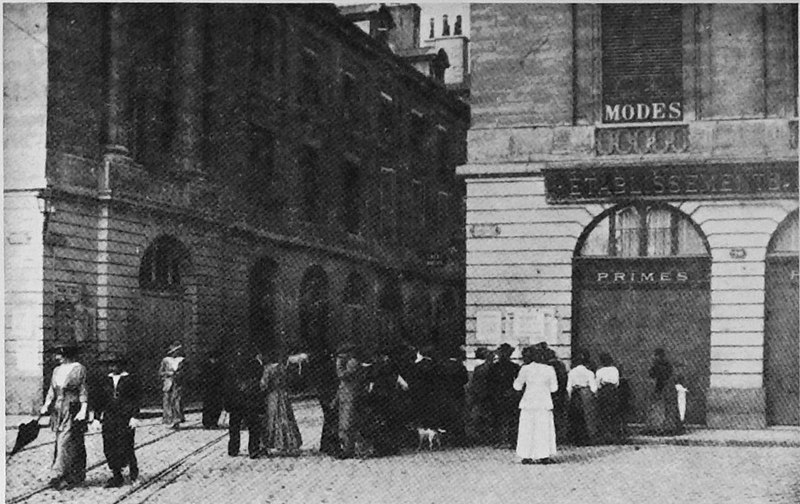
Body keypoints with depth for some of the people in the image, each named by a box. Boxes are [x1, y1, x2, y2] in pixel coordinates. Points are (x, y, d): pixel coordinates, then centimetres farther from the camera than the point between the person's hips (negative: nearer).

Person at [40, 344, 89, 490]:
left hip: (73, 410, -7)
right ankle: (76, 476, 16)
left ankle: (58, 475, -11)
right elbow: (52, 391, 17)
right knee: (61, 443, 8)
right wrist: (46, 405, 4)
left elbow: (84, 391, -9)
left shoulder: (79, 369, -5)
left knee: (65, 443, -10)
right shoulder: (57, 370, 14)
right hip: (59, 411, 7)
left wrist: (83, 410, -17)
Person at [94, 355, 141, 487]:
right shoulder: (107, 381, 13)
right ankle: (116, 476, 8)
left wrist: (135, 417, -10)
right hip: (109, 418, 5)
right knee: (109, 448, -1)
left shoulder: (131, 379, -1)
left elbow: (137, 399, -3)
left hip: (126, 418, -5)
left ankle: (133, 470, 18)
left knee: (125, 447, -5)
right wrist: (97, 416, 10)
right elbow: (101, 400, 16)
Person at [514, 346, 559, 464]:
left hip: (529, 402, 0)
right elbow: (554, 388, 5)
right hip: (544, 403, 0)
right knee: (544, 428, 6)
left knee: (527, 429, 7)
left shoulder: (525, 369, -3)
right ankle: (544, 456, 3)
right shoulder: (549, 369, 0)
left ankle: (527, 456, 5)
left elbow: (517, 386, 5)